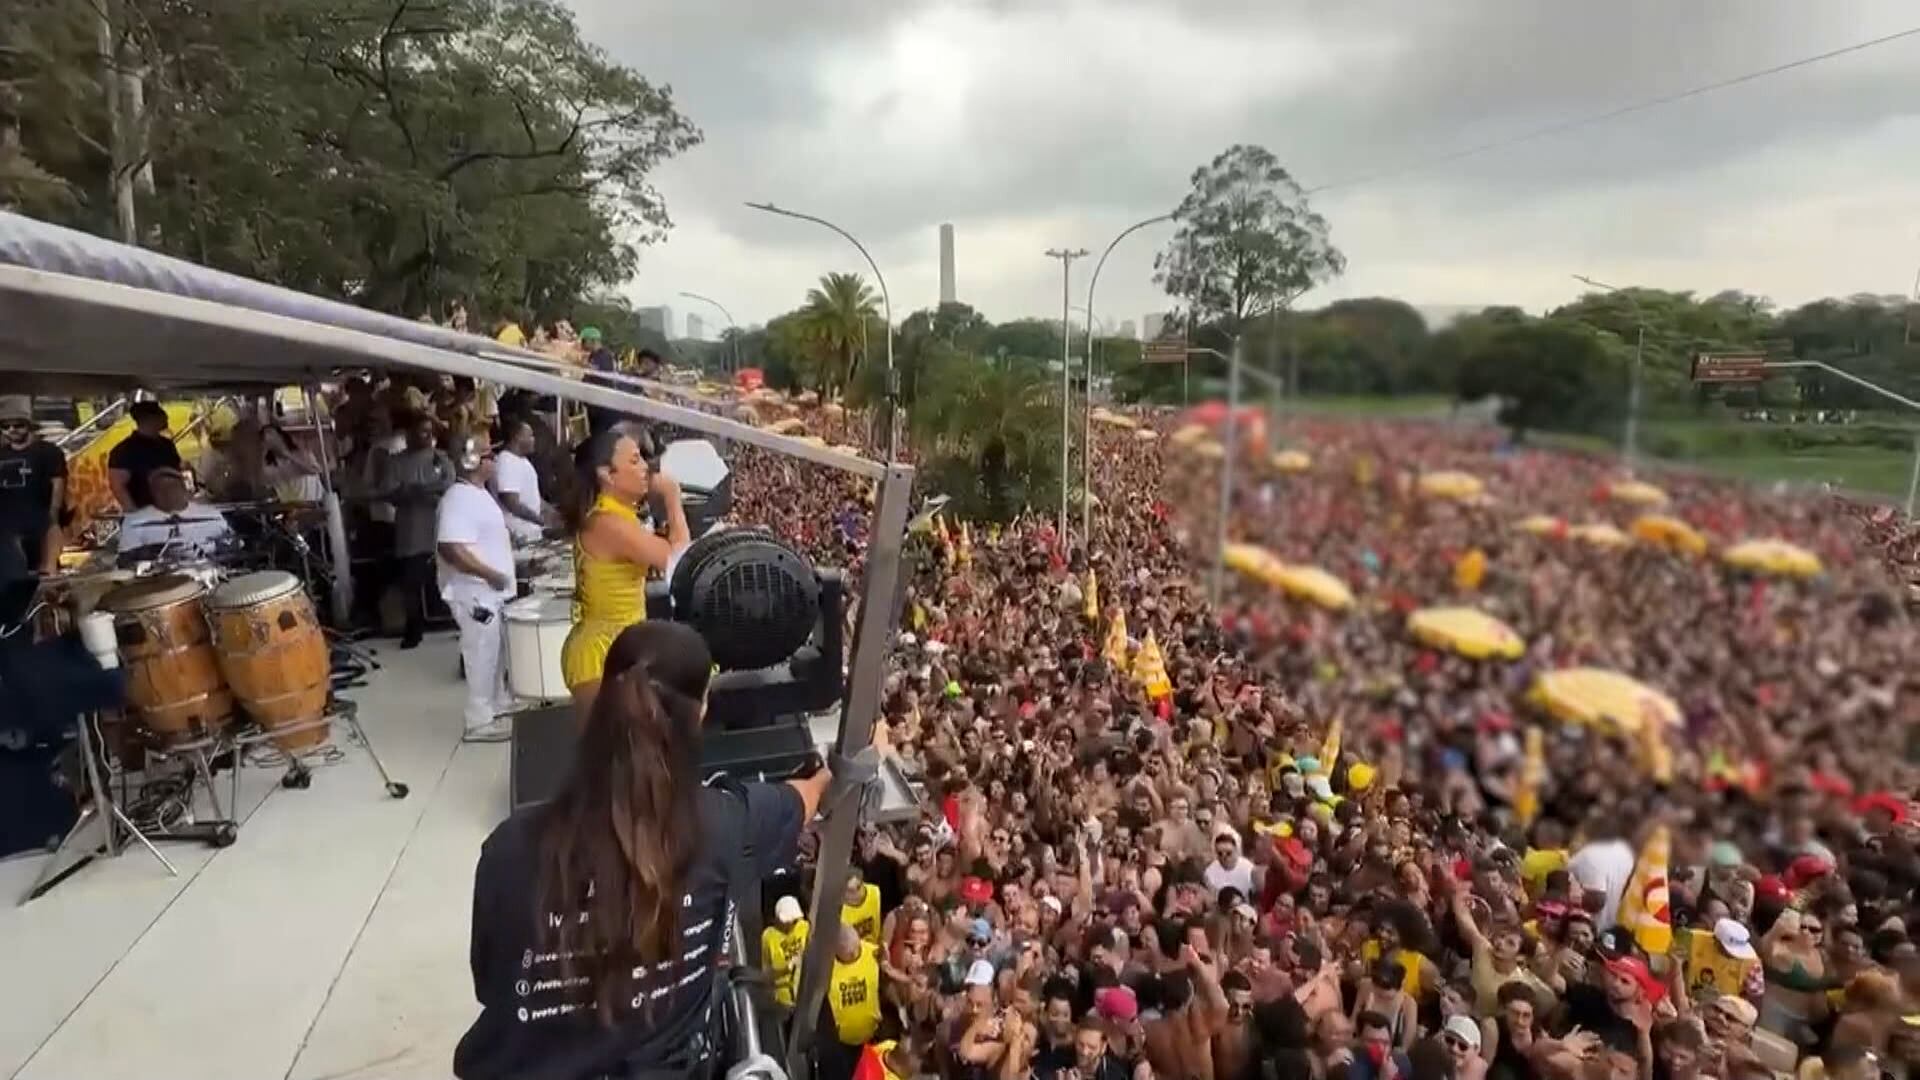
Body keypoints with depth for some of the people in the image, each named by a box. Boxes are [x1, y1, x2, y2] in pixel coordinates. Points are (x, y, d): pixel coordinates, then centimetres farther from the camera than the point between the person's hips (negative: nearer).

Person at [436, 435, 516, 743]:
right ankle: (480, 722, 10)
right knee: (482, 656, -1)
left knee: (496, 653, 21)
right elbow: (450, 549, -30)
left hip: (490, 591, 10)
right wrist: (491, 574, -26)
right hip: (474, 593, -10)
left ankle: (499, 705, 37)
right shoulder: (459, 498, -21)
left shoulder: (479, 493, 11)